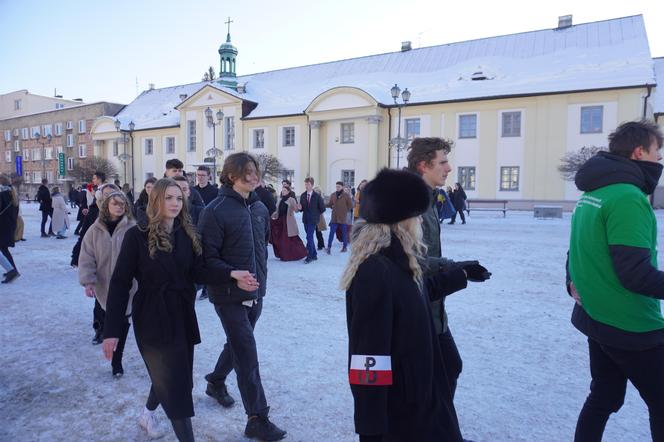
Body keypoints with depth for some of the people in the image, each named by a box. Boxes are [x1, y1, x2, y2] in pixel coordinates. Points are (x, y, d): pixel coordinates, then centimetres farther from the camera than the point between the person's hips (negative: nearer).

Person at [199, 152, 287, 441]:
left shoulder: (260, 208, 5)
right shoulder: (216, 210, -15)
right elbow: (207, 257, -16)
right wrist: (234, 275, -29)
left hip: (255, 293, 7)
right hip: (229, 295, -6)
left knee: (238, 344, 22)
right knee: (247, 352, -3)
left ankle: (216, 382, 48)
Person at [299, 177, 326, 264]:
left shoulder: (317, 196, -8)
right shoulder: (303, 195, 5)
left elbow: (322, 209, -3)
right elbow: (302, 207, 10)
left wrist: (316, 214, 3)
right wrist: (300, 208, -11)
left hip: (313, 220, -5)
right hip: (305, 219, 5)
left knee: (309, 237, -13)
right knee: (310, 237, 12)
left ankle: (309, 256, -6)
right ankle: (314, 255, 24)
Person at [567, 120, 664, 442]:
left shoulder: (592, 193, 8)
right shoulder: (627, 197, -21)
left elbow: (582, 249, 17)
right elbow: (635, 274, -25)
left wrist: (573, 282, 24)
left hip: (598, 318, 9)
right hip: (632, 327, -8)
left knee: (604, 398, 20)